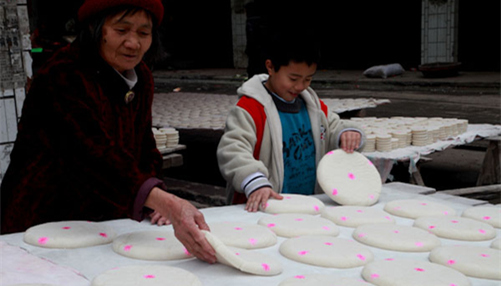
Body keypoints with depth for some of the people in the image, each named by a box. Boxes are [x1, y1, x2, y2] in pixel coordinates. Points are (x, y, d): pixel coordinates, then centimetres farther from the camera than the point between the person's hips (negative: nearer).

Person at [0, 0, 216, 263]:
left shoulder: (141, 78, 5)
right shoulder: (62, 77, -19)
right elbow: (95, 153, -34)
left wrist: (161, 202, -8)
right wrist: (167, 203, -47)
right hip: (45, 224, -5)